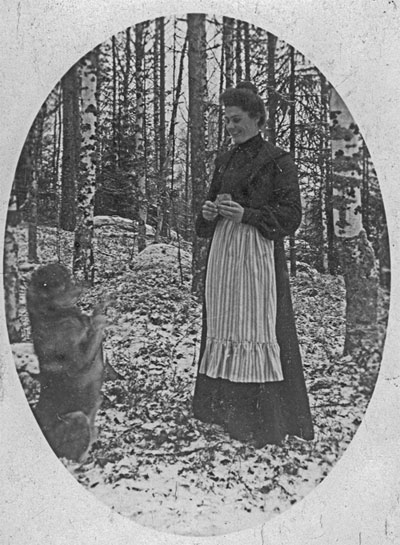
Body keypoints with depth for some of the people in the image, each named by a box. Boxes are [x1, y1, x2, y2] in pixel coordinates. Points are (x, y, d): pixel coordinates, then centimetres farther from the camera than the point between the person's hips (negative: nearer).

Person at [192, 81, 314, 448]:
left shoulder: (278, 162, -1)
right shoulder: (224, 161, 17)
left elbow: (290, 217, -8)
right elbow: (206, 223, 21)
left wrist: (245, 215, -18)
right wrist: (208, 213, -3)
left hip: (259, 255, -6)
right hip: (223, 254, 6)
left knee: (259, 329, -7)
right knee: (222, 327, 6)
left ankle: (268, 419, 4)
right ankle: (224, 409, 16)